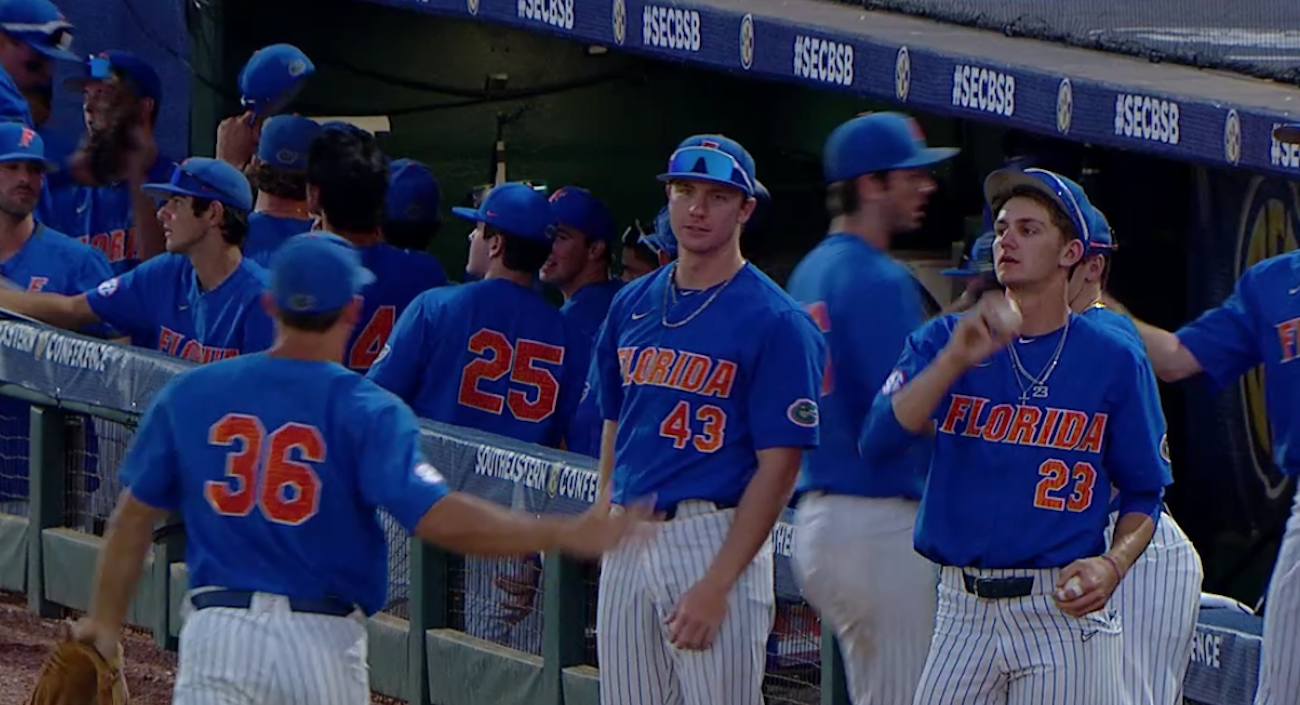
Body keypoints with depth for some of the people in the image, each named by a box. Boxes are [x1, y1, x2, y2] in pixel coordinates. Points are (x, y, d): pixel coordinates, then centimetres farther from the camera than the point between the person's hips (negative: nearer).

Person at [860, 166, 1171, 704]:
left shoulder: (1115, 361, 3)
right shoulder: (943, 341, 7)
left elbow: (1144, 493, 8)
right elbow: (877, 443, -9)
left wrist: (1113, 565, -12)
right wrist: (955, 359, -20)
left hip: (1066, 612, -2)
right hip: (962, 611, 2)